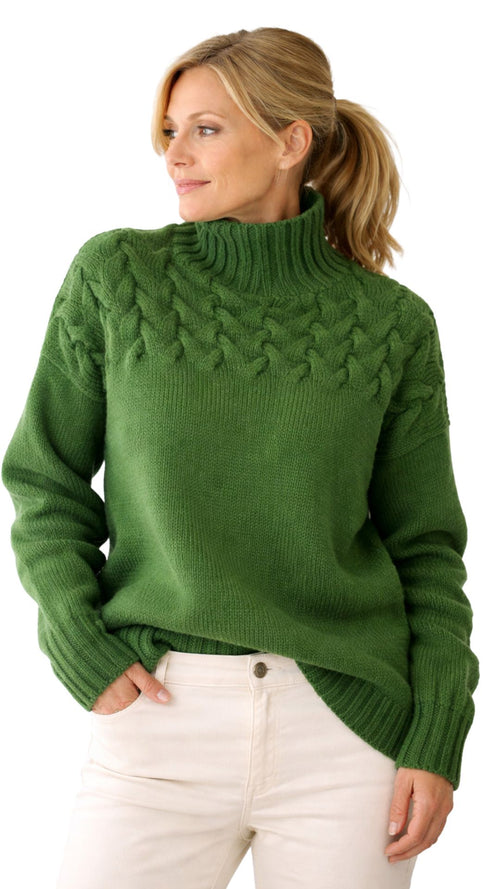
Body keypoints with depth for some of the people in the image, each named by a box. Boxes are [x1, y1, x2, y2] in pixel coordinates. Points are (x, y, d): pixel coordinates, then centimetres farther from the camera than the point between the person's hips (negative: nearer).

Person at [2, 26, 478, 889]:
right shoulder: (114, 276, 0)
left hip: (349, 727, 0)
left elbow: (426, 545, 4)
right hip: (162, 716, 0)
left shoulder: (392, 323, 0)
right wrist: (81, 647, -6)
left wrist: (436, 741, -2)